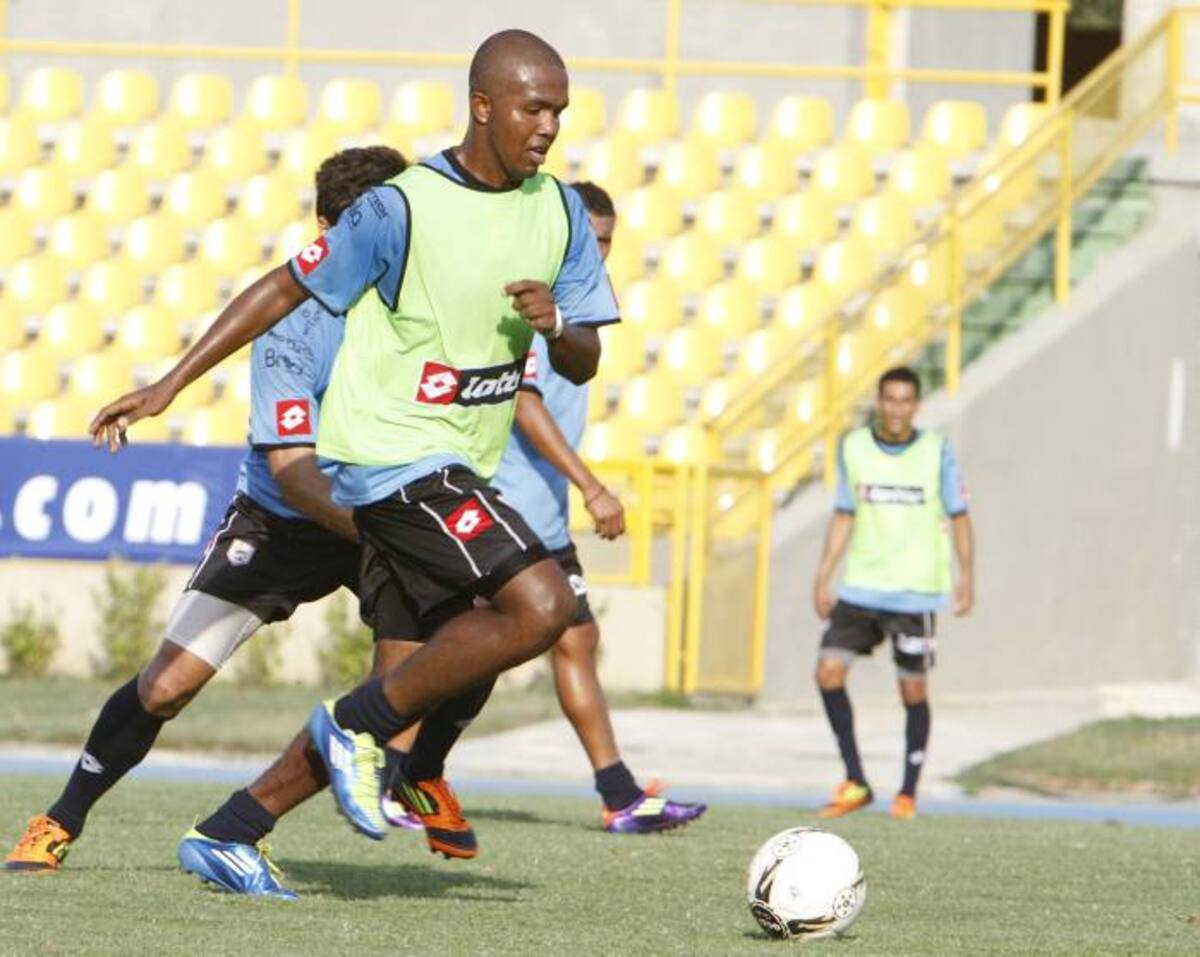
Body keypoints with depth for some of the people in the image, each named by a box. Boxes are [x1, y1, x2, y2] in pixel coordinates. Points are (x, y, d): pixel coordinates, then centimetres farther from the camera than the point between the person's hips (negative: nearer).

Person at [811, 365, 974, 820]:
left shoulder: (937, 453, -4)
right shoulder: (853, 448, 4)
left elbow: (959, 517, 3)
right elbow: (843, 516, 10)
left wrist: (967, 578, -5)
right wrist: (823, 578, 6)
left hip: (915, 592, -3)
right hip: (860, 589, 3)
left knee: (913, 689, 1)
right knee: (829, 671, -10)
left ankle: (908, 792, 15)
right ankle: (855, 783, -1)